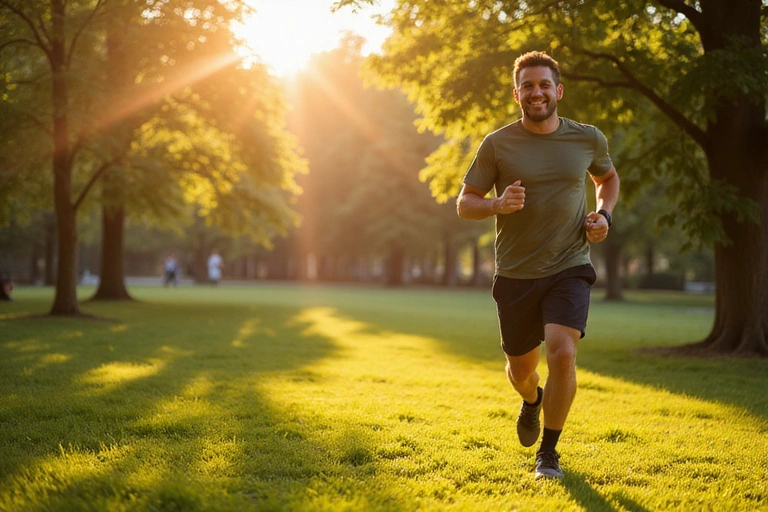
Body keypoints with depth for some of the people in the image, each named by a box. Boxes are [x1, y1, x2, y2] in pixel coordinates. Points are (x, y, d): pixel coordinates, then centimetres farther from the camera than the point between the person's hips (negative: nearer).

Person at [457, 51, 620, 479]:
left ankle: (549, 451, -1)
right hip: (515, 275, 1)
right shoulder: (497, 144, -5)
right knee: (521, 368, 13)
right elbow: (464, 204, -1)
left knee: (562, 353, -21)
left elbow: (609, 177, 22)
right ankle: (532, 400, 53)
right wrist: (497, 205, -22)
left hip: (570, 269, 0)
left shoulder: (588, 139, 1)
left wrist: (604, 215, 2)